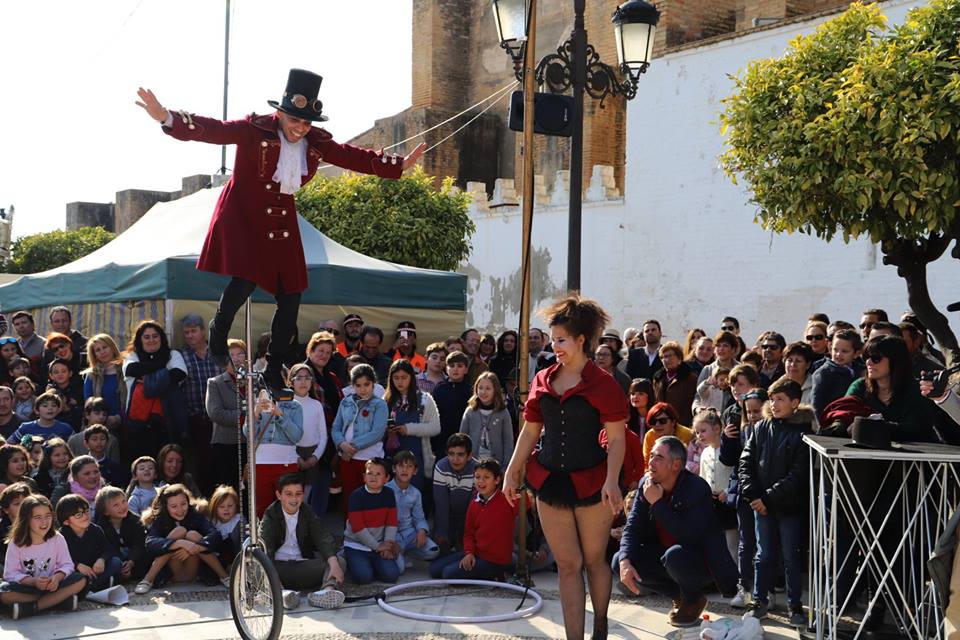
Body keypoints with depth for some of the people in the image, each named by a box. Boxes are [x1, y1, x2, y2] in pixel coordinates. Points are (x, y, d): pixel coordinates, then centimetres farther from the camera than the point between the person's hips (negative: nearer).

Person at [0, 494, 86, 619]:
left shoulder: (57, 539, -2)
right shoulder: (16, 543, -7)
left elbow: (66, 565, -4)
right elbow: (11, 574, -11)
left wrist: (57, 577, -26)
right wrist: (33, 581, -27)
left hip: (52, 584, 2)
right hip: (28, 587, -1)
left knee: (81, 580, -24)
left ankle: (30, 608, -26)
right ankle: (61, 599, -28)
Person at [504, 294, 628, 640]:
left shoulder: (603, 384, -7)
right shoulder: (542, 381, 7)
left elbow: (616, 439, -10)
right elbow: (530, 431, 12)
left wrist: (612, 480, -21)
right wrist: (512, 471, 8)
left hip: (590, 481, -4)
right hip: (550, 481, 4)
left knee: (594, 559, 10)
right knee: (568, 565, 6)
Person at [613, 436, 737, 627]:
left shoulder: (697, 488, -25)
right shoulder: (647, 485, -6)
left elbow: (689, 536, -35)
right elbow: (632, 527, -7)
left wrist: (658, 503, -33)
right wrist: (625, 561, -24)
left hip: (703, 561, -7)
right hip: (665, 553, 7)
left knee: (675, 555, -38)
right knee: (618, 562, -11)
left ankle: (693, 600, -3)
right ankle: (680, 595, 8)